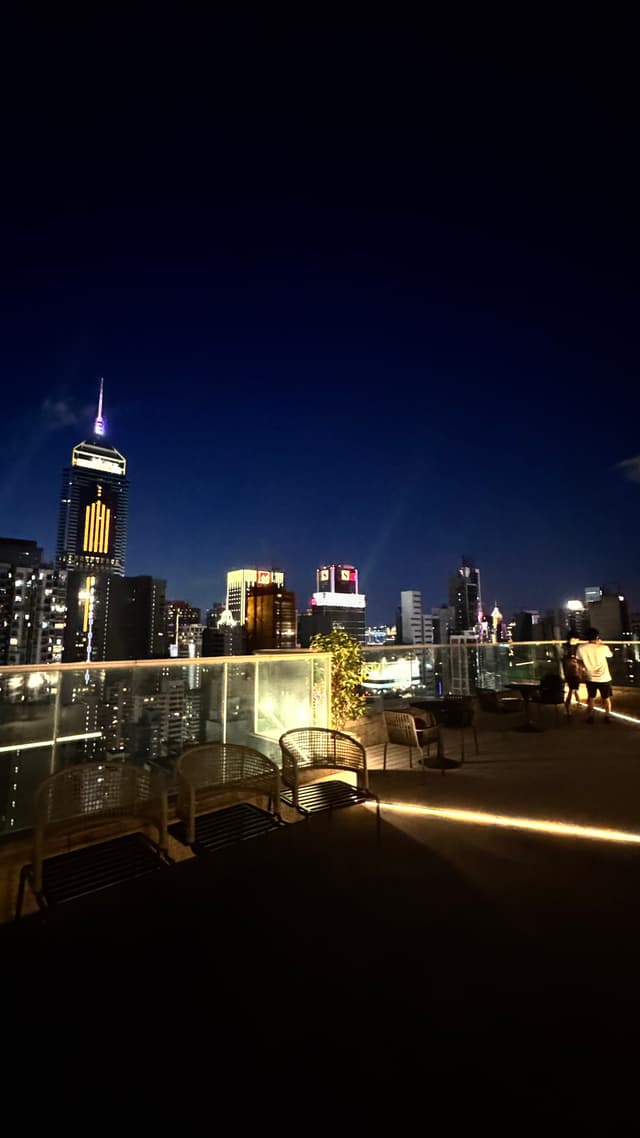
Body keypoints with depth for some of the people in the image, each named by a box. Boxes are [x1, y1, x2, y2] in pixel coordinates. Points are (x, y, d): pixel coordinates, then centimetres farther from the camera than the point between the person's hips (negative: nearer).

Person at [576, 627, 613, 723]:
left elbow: (578, 658, 3)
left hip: (591, 678, 2)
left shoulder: (581, 648, -13)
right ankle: (607, 716, 27)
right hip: (604, 678, -2)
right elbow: (610, 655, 4)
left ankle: (590, 717, 24)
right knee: (606, 698, 19)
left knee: (590, 698, 20)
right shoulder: (603, 648, -18)